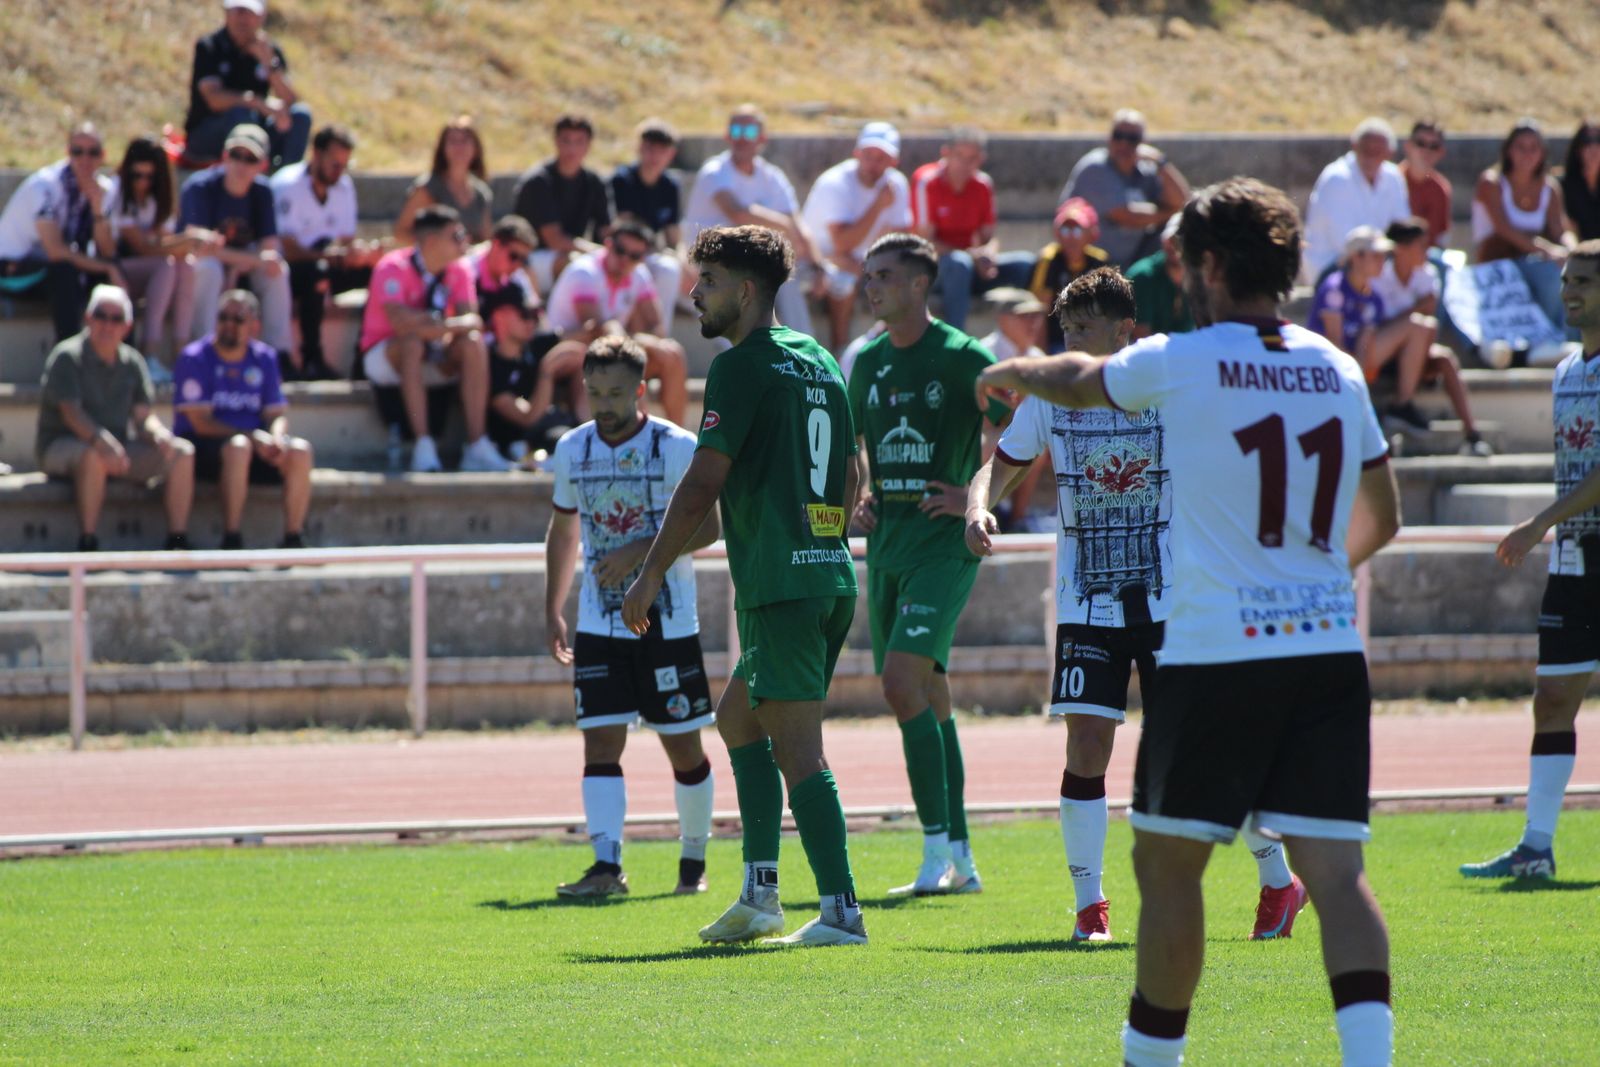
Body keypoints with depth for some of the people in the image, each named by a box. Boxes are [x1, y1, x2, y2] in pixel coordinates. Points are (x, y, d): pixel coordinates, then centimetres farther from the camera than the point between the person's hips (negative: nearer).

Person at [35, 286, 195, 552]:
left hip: (118, 447, 6)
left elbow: (143, 416, 6)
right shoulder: (67, 357, -9)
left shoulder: (133, 362, 10)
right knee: (93, 455, -41)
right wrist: (101, 440, -39)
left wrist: (159, 435, -18)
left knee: (182, 452, -11)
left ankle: (177, 541, -14)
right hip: (61, 446, -6)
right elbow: (71, 412, -21)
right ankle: (87, 545, -39)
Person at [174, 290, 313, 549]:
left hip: (255, 447, 5)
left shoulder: (264, 359, 9)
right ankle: (231, 540, -34)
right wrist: (254, 438, -22)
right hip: (203, 450, -5)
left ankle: (293, 538, -19)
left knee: (300, 450, -21)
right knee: (239, 447, -37)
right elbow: (201, 423, -13)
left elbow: (277, 413, 9)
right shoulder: (195, 358, -6)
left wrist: (276, 438, -16)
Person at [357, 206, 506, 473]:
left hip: (435, 359, 5)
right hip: (384, 358, -5)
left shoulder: (458, 270, -2)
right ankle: (423, 447, -44)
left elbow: (471, 319, -11)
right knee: (413, 341, -37)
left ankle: (477, 447, -30)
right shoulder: (393, 268, -18)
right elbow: (400, 321, -32)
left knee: (473, 343, -23)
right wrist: (445, 322, -28)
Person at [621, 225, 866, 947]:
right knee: (738, 715, 19)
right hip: (832, 576, 9)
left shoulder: (743, 366, -8)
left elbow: (703, 485, -12)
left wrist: (650, 576, -8)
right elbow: (849, 483, 22)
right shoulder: (819, 362, 16)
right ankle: (759, 895, 15)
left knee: (797, 750, -8)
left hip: (780, 584, -9)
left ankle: (842, 910, -13)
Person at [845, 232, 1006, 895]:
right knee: (927, 695, 9)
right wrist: (858, 497, 10)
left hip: (942, 541, -7)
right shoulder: (868, 362, 12)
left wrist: (974, 495, -11)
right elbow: (851, 443, 27)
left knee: (903, 681, -19)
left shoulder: (960, 357, -9)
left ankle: (938, 850, -16)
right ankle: (959, 859, 14)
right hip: (886, 541, 7)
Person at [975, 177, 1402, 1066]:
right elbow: (1382, 519, 19)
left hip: (1215, 654, -4)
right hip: (1331, 649, 4)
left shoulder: (1177, 364, -3)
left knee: (1167, 862, 11)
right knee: (1335, 867, -3)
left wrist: (1011, 373, 41)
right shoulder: (1337, 370, 9)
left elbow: (1075, 382, 19)